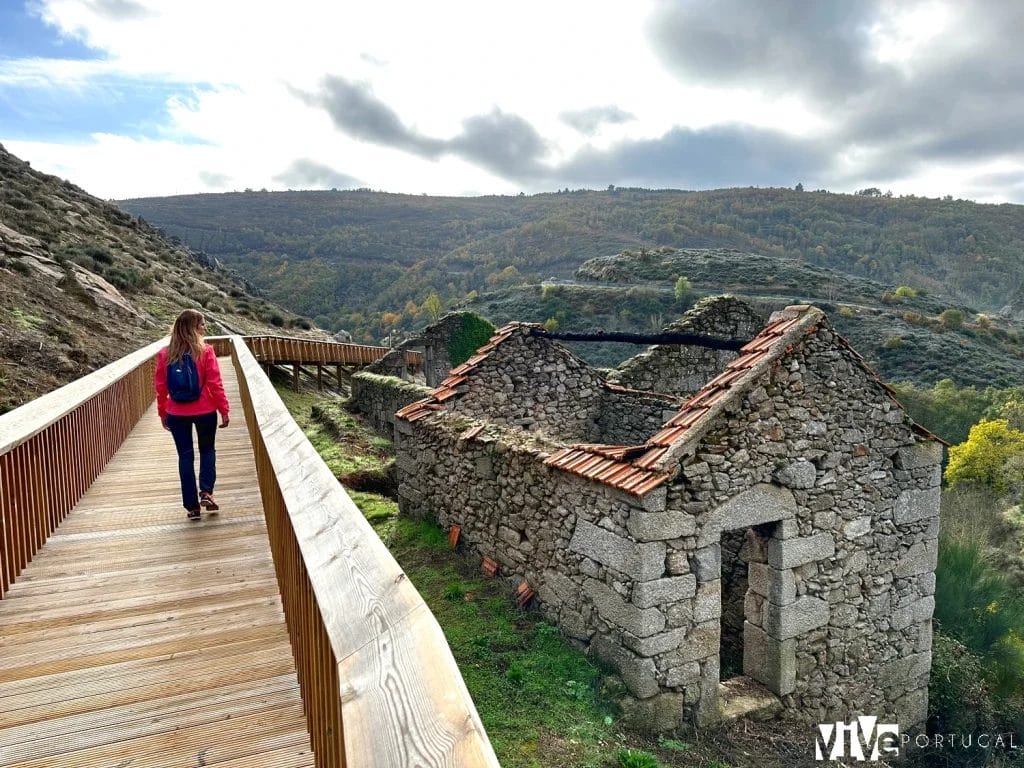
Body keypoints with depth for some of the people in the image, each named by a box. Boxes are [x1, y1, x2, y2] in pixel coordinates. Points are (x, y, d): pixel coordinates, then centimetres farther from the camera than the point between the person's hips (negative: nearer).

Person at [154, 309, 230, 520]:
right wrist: (224, 410, -3)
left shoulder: (165, 354, -1)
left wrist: (162, 413, 13)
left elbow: (160, 386, 3)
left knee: (185, 456, 10)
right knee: (207, 450, 19)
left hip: (176, 414, 2)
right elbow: (215, 384, -11)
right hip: (205, 411, -2)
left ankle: (192, 506, 12)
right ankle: (206, 492, 3)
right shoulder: (205, 351, -11)